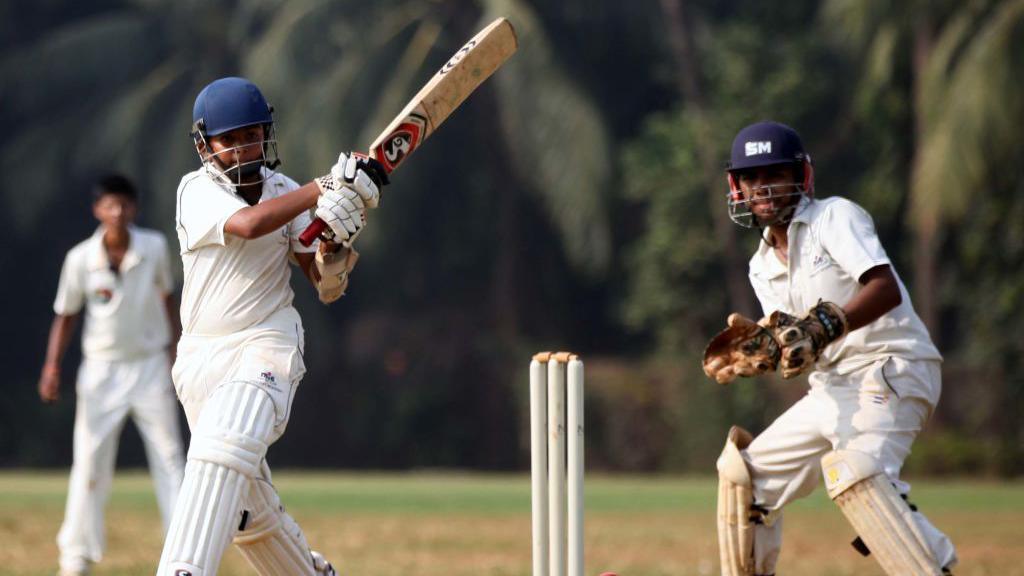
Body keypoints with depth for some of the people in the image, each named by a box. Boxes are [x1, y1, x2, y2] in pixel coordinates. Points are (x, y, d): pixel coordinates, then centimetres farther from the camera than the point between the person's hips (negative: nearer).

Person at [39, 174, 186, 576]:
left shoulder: (155, 248, -7)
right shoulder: (81, 259, -10)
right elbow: (66, 314, -1)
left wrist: (173, 352, 7)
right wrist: (52, 368, -10)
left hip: (151, 365, 1)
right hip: (102, 370, -1)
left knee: (169, 458, 0)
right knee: (89, 463, -2)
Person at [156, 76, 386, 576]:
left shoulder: (287, 194, 4)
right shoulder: (197, 191, -3)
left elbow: (326, 286, 1)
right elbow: (248, 223, -24)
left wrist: (334, 242, -20)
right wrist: (326, 188, -26)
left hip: (267, 347, -2)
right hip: (199, 360, 2)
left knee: (223, 448, -28)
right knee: (246, 505, 7)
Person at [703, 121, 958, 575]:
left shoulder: (836, 217, -6)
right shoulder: (763, 266, 15)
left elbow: (886, 289, -22)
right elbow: (791, 347, 10)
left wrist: (824, 327, -34)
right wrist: (756, 346, -11)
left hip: (891, 371, -9)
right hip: (832, 389, 9)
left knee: (853, 468, -34)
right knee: (743, 470, 13)